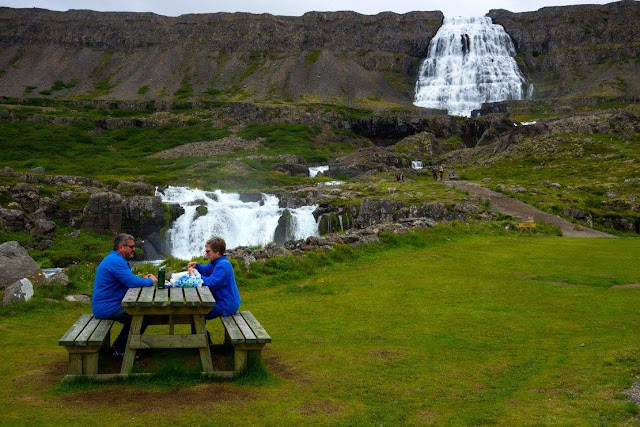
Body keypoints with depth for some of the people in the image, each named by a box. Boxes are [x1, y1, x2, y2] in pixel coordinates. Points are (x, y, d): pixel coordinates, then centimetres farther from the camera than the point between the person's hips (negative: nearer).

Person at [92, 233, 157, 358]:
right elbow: (132, 282, -28)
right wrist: (150, 281, -10)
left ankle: (119, 344, 27)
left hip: (104, 306, 11)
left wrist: (143, 278, 3)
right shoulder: (116, 261, -21)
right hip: (107, 308, -11)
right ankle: (121, 350, 2)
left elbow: (128, 279, 21)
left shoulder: (115, 259, 14)